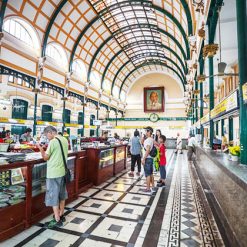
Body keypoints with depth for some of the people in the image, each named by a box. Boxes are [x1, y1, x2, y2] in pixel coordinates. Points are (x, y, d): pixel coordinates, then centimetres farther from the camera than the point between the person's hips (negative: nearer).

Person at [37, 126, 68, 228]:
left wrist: (40, 148, 1)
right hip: (63, 171, 8)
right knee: (61, 194, 18)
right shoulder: (65, 140, 6)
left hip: (53, 173, -8)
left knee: (53, 196, 3)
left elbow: (45, 157, -9)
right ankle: (61, 215, 31)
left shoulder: (53, 142, -17)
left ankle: (57, 220, 12)